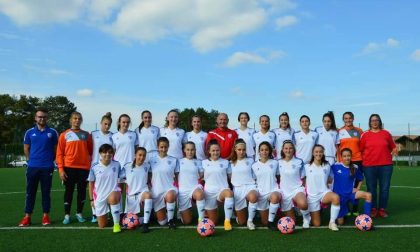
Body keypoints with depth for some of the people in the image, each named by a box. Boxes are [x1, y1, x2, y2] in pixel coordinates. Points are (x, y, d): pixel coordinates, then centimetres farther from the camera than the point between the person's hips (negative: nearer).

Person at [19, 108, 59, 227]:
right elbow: (26, 148, 12)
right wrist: (31, 159, 8)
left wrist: (50, 159, 8)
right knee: (30, 192, 5)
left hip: (47, 167, -1)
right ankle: (27, 217, 12)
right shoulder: (29, 132, 4)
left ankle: (46, 216, 14)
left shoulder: (52, 132, 1)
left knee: (46, 192, 6)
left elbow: (56, 149, 9)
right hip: (32, 167, 1)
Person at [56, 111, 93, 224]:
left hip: (84, 167, 2)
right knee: (69, 191, 4)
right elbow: (59, 153, 0)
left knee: (82, 191, 7)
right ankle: (67, 215, 13)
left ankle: (79, 214, 20)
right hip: (69, 168, -2)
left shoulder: (86, 135, 9)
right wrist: (60, 169, -7)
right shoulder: (64, 135, 3)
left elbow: (91, 151, 13)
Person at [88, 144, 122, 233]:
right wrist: (91, 199, 5)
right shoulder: (94, 167, -8)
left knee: (113, 198, -42)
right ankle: (106, 215, 46)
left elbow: (120, 180, 6)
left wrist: (119, 194, -3)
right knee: (102, 225, 9)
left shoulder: (117, 165, -6)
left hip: (113, 193, -1)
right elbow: (91, 184, 3)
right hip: (100, 197, 2)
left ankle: (116, 224, -21)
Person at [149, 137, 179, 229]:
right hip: (156, 191, 2)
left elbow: (177, 177, 5)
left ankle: (171, 219, -16)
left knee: (170, 195, -41)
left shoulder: (174, 160, 1)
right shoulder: (152, 160, 3)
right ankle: (164, 212, 38)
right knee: (162, 222, 1)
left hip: (170, 188, -1)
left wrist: (178, 189, -7)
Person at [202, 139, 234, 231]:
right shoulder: (204, 163, 6)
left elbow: (230, 177, 8)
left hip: (222, 189, -1)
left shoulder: (225, 162, 6)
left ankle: (227, 221, -28)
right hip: (209, 191, 1)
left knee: (229, 192, -40)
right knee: (212, 222, 3)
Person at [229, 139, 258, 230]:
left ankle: (250, 220, -17)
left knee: (253, 197, -41)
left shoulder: (250, 161, 8)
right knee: (241, 222, 0)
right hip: (237, 189, 1)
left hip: (250, 186, -1)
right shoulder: (231, 163, 8)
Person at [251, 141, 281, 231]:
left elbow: (278, 177, 13)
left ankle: (271, 221, -21)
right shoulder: (254, 166, 3)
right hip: (261, 192, 1)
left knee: (275, 197, -41)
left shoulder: (275, 163, 3)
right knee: (264, 222, 3)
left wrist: (278, 187, -1)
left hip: (273, 189, -1)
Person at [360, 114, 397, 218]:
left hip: (386, 165, 1)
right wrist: (363, 160, -3)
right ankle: (373, 209, 15)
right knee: (371, 188, 5)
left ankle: (382, 209, 15)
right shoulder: (365, 135, 3)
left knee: (385, 188, 4)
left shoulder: (386, 133, 8)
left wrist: (394, 151, -2)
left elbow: (392, 147, 16)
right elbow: (360, 150, 4)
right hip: (369, 166, -1)